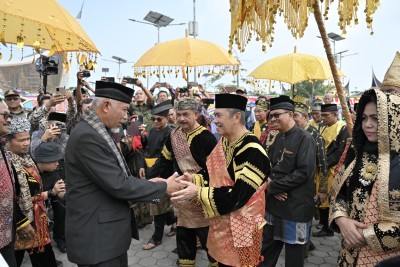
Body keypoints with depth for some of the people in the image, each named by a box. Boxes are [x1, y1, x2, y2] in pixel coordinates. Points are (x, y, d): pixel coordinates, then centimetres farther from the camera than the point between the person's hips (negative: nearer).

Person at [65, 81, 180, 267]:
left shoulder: (98, 132, 8)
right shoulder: (86, 136, -23)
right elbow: (117, 184, -25)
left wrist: (149, 184, 3)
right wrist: (163, 187, -15)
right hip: (96, 236, -9)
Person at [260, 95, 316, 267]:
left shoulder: (305, 139, -14)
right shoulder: (278, 138, 9)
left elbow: (304, 173, -22)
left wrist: (273, 186, -19)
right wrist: (269, 183, -10)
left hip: (295, 206, -7)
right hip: (274, 203, 7)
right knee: (268, 248, 20)